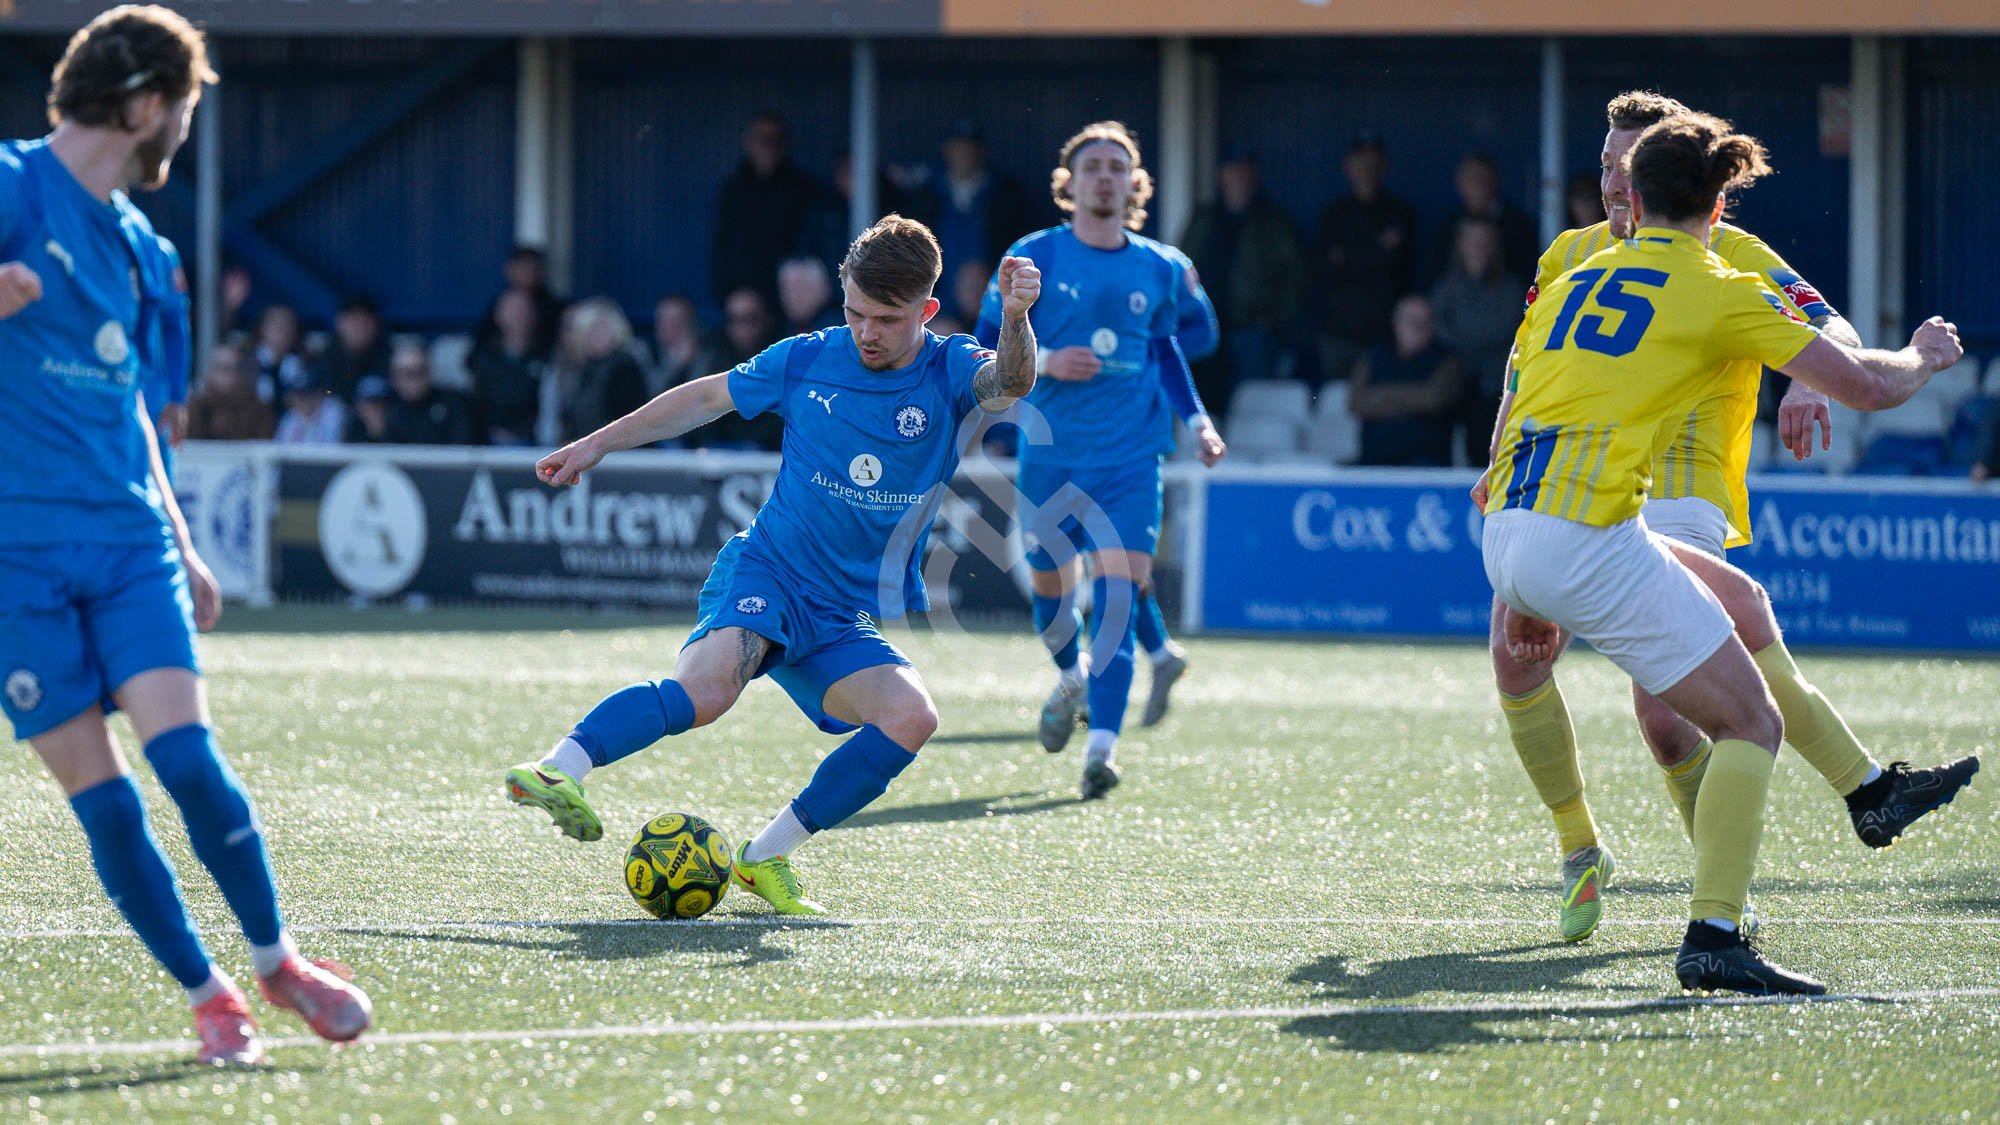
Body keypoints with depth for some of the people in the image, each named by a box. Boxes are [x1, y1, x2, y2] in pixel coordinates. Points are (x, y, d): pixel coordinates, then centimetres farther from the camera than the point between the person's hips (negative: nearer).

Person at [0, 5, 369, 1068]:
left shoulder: (130, 238, 15)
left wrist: (181, 547, 26)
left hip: (127, 540, 5)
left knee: (187, 757, -10)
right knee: (98, 796, -3)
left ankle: (276, 959, 5)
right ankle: (208, 995, 7)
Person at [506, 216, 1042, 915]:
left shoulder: (950, 373, -2)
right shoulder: (808, 361, 1)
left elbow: (1009, 384, -26)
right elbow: (708, 397, 18)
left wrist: (1015, 317, -48)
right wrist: (599, 443, 20)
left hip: (846, 619, 2)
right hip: (766, 570, -2)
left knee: (911, 718, -23)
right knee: (707, 689, -34)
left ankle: (767, 856, -9)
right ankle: (563, 768, -36)